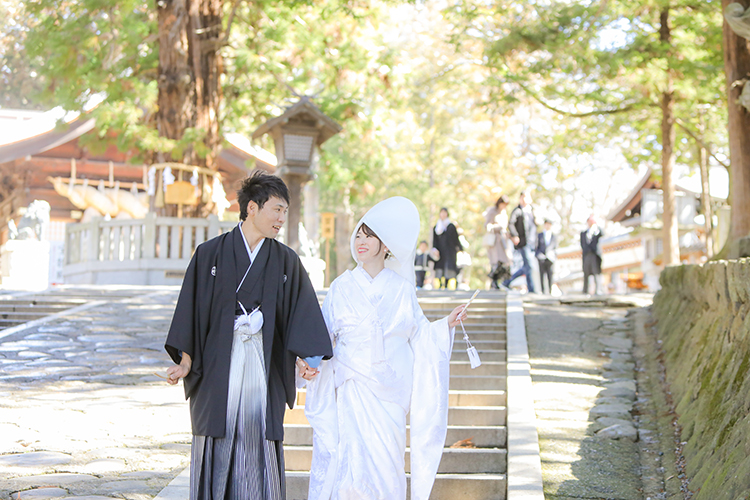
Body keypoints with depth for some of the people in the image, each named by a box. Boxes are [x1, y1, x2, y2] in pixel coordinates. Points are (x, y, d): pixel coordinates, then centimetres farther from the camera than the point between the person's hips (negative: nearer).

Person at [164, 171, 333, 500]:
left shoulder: (287, 261, 6)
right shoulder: (210, 254, 1)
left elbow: (303, 312, -3)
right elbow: (191, 309, 1)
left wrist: (303, 356, -17)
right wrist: (186, 360, -8)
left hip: (263, 365, 1)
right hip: (217, 365, -1)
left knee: (259, 447, 0)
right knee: (216, 448, 4)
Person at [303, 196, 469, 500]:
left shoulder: (401, 289, 5)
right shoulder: (342, 287, 3)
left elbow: (418, 335, 10)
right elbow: (323, 336, 3)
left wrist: (447, 324, -4)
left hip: (389, 392, 1)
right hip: (353, 391, -1)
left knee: (385, 465, 0)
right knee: (352, 461, -8)